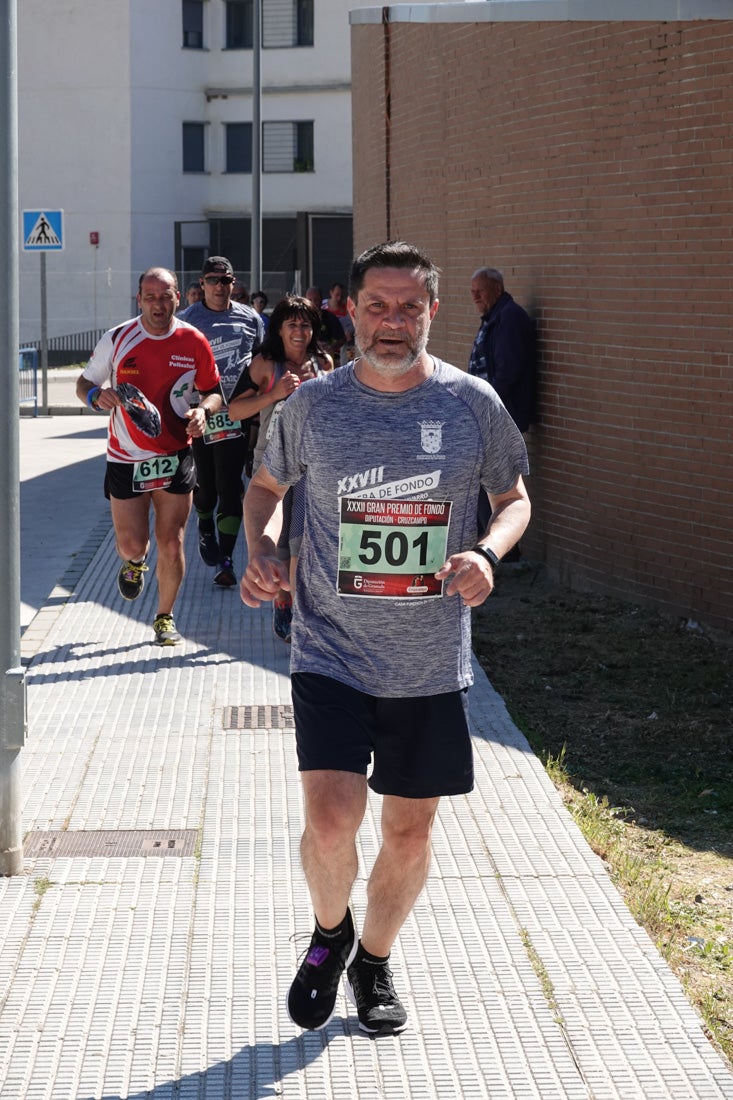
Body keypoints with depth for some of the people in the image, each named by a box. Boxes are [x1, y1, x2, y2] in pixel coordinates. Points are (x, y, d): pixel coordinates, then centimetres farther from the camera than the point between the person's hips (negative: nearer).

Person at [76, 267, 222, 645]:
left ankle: (165, 618, 19)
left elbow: (214, 391, 7)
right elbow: (84, 383, 5)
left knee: (171, 544, 0)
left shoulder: (194, 342, -4)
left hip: (176, 457, 0)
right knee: (132, 545, 0)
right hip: (125, 458, 0)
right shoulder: (117, 340, -5)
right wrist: (97, 395, -18)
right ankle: (134, 563, 39)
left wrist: (203, 409, -16)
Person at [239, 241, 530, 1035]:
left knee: (409, 831, 10)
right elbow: (267, 485, 15)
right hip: (331, 652, -1)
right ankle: (330, 933, 19)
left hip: (432, 664, 1)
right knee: (330, 821, -14)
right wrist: (259, 547, -5)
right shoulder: (313, 404, -2)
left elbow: (515, 498, 9)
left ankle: (374, 960, 37)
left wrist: (486, 553, -12)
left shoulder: (471, 403, -3)